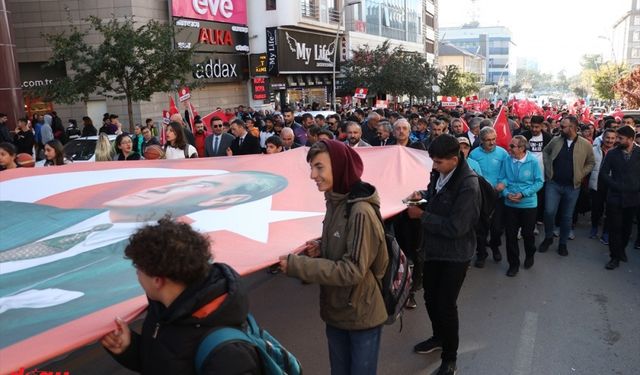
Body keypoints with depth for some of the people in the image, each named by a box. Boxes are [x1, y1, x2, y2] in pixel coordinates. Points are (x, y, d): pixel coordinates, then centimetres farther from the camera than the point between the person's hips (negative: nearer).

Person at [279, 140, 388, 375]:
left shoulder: (361, 212, -25)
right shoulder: (334, 201, 1)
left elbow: (352, 270, -26)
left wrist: (296, 265, -27)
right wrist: (321, 247, -6)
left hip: (361, 315, -8)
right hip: (336, 310, 8)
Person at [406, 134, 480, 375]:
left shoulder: (468, 186, -26)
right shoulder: (439, 173, -3)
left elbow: (455, 227, -28)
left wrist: (422, 216, -21)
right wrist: (422, 195, -2)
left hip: (455, 254, -7)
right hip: (433, 248, 8)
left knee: (445, 304, 1)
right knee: (430, 297, 20)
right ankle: (439, 336, 46)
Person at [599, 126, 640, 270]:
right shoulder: (612, 153, -2)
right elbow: (602, 174, -1)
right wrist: (617, 186, -9)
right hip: (615, 197, -1)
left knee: (627, 227, 14)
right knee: (615, 228, 2)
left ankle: (621, 249, 35)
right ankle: (615, 257, 12)